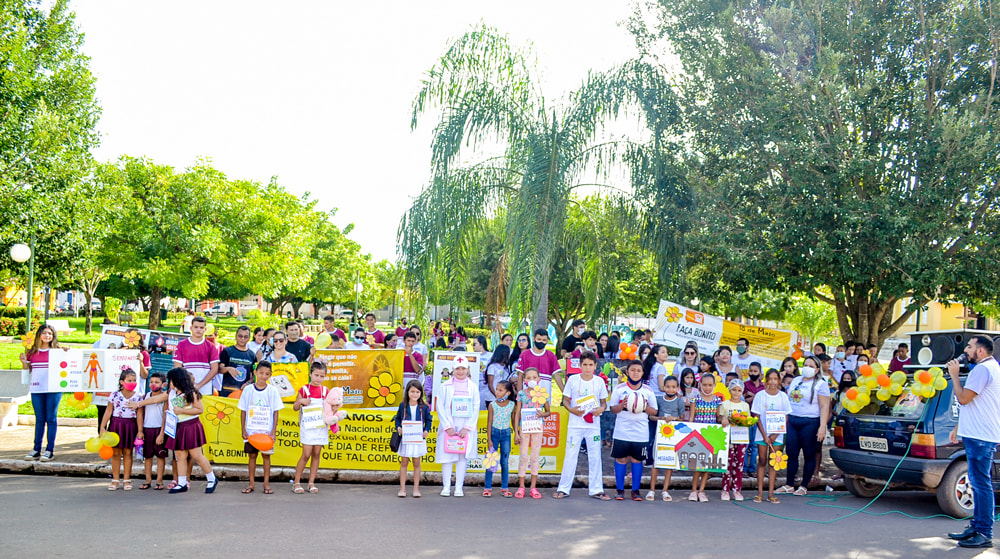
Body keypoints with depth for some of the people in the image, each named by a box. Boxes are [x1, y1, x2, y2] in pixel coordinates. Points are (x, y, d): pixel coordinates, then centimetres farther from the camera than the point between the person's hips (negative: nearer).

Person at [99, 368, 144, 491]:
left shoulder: (138, 396, 1)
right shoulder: (115, 395, 0)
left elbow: (139, 414, 0)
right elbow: (108, 412, 1)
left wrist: (139, 431, -3)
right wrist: (102, 427, -3)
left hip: (130, 425, 0)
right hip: (116, 425, 0)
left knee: (127, 453, 6)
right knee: (116, 453, 4)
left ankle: (127, 480, 14)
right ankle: (115, 480, 13)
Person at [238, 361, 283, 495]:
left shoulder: (273, 391, -1)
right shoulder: (248, 390, 0)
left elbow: (275, 412, 1)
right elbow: (243, 411, 4)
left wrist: (274, 431, -5)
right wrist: (243, 430, 0)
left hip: (267, 431, -1)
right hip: (250, 430, 1)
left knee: (266, 455, 3)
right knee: (252, 455, 6)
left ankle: (266, 483, 12)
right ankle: (251, 483, 15)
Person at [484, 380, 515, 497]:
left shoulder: (511, 405, -2)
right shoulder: (492, 404, -6)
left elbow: (513, 421, 8)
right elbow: (489, 423, -4)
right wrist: (489, 440, -7)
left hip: (506, 433, 1)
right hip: (494, 432, -1)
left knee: (505, 462, 5)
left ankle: (504, 488, 13)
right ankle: (488, 488, 9)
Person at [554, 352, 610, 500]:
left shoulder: (600, 381, 3)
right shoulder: (573, 380, -1)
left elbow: (604, 402, 10)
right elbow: (565, 400, 4)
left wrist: (601, 409, -13)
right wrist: (572, 409, -16)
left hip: (593, 425, 1)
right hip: (575, 425, -1)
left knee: (595, 457, 5)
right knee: (570, 456, 1)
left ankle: (596, 490, 13)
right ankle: (563, 488, 10)